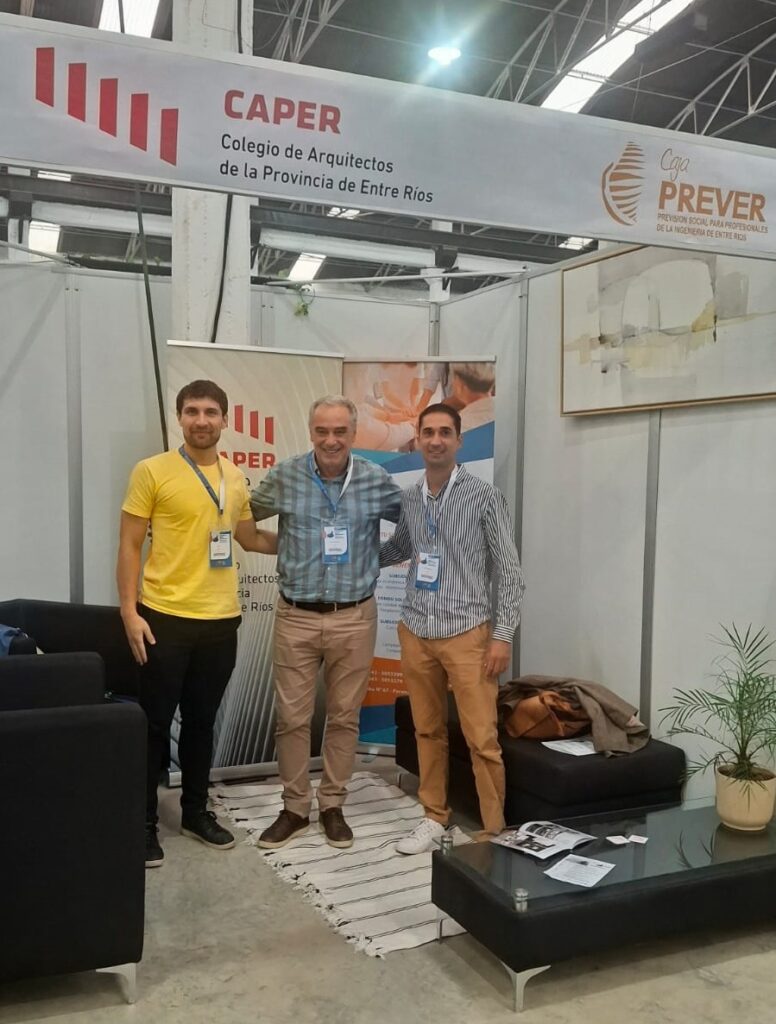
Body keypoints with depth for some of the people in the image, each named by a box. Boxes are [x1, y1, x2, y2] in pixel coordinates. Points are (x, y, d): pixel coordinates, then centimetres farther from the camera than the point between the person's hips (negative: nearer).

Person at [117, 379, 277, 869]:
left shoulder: (235, 477, 7)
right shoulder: (152, 471, -7)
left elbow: (250, 538, 20)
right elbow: (130, 545, -6)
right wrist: (129, 611, -11)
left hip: (221, 620, 4)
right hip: (165, 617, -4)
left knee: (202, 721, 16)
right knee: (156, 723, 5)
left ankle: (196, 810, 31)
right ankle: (145, 820, 20)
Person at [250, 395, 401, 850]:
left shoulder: (377, 481, -4)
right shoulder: (285, 476, -4)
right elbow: (245, 517, 12)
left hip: (354, 618, 0)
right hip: (296, 617, 0)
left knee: (344, 717, 10)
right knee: (292, 718, 7)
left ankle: (332, 806, 26)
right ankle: (294, 808, 23)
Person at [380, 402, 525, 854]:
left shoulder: (485, 497, -7)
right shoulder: (408, 499, 7)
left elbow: (510, 571, -6)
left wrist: (503, 635, -11)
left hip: (468, 632, -4)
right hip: (416, 631, 5)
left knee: (482, 739, -3)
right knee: (428, 731, 13)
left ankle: (495, 831, 10)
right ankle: (435, 816, 28)